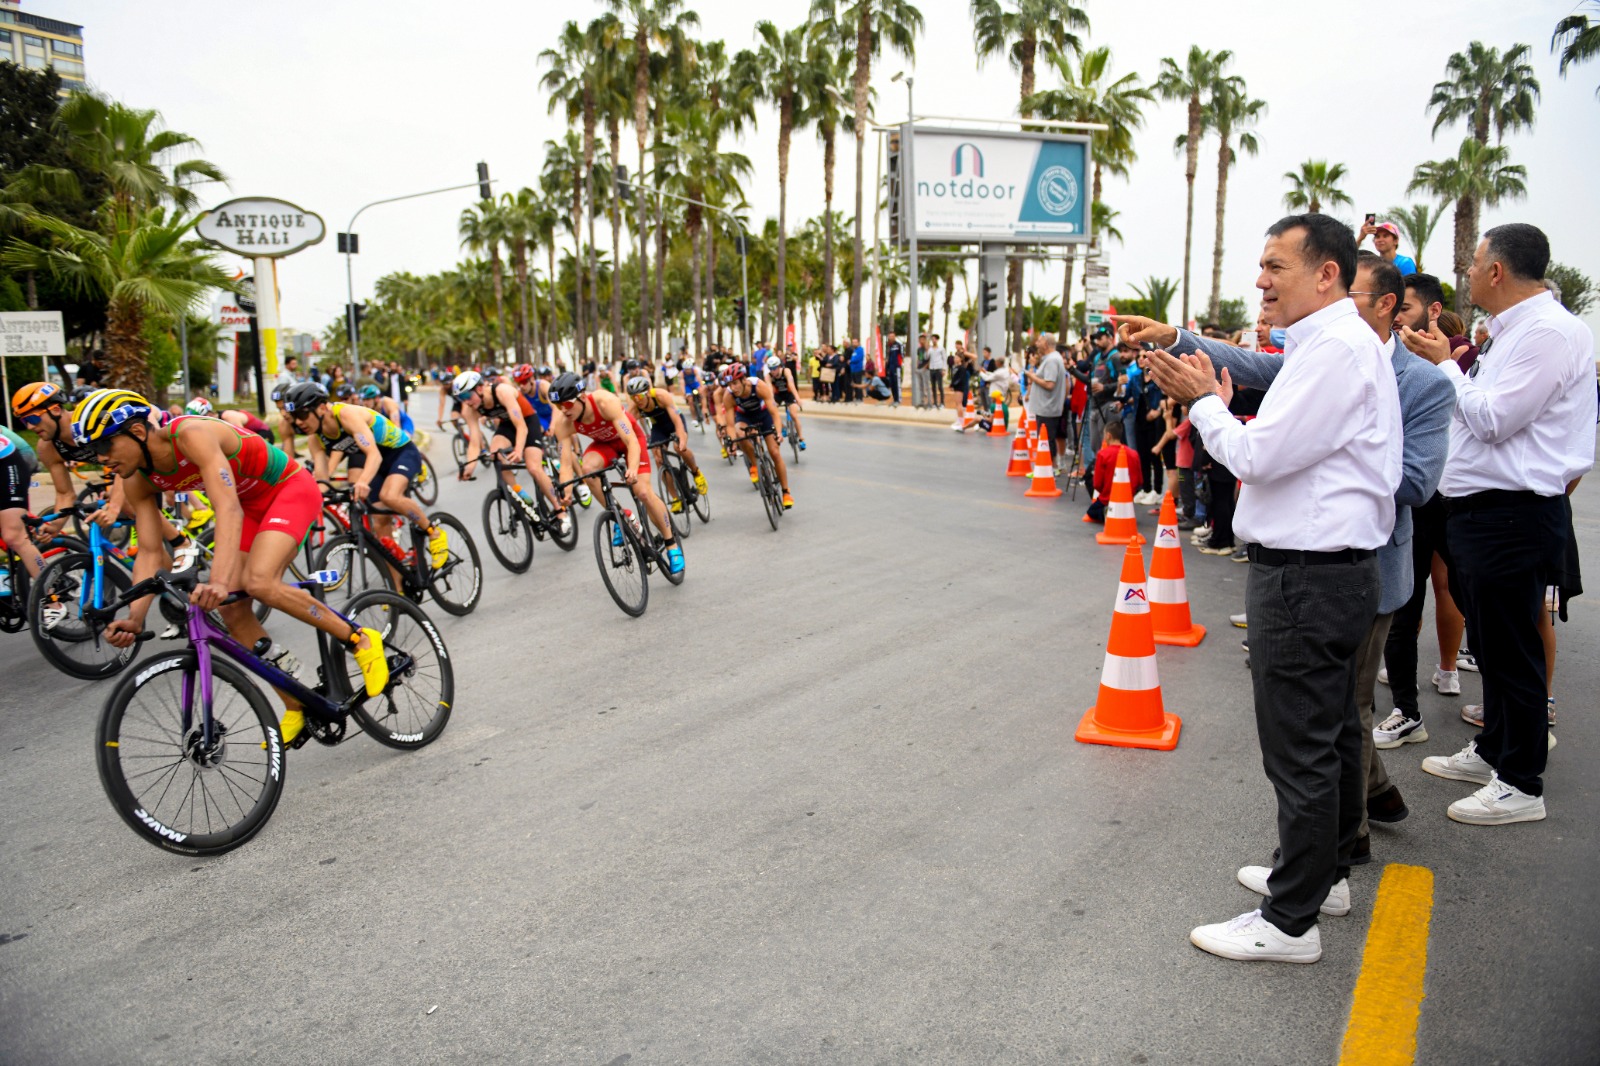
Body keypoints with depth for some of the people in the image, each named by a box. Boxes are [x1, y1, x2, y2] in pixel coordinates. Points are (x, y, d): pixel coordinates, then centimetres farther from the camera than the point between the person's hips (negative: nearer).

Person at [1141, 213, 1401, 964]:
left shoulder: (1335, 347, -17)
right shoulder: (1343, 342, 16)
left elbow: (1260, 456, -20)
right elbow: (1291, 446, 15)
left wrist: (1204, 403, -5)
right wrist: (1213, 400, 9)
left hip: (1306, 577, -11)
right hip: (1331, 568, 11)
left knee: (1301, 751, -2)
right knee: (1332, 733, 22)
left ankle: (1290, 922, 10)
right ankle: (1324, 872, 39)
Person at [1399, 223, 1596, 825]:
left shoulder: (1549, 331, -16)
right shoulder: (1517, 329, 16)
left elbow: (1493, 419, -20)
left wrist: (1445, 363, -10)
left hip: (1512, 519, -10)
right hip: (1485, 510, 10)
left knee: (1511, 649, -1)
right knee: (1491, 642, 20)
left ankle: (1521, 785, 11)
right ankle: (1492, 752, 36)